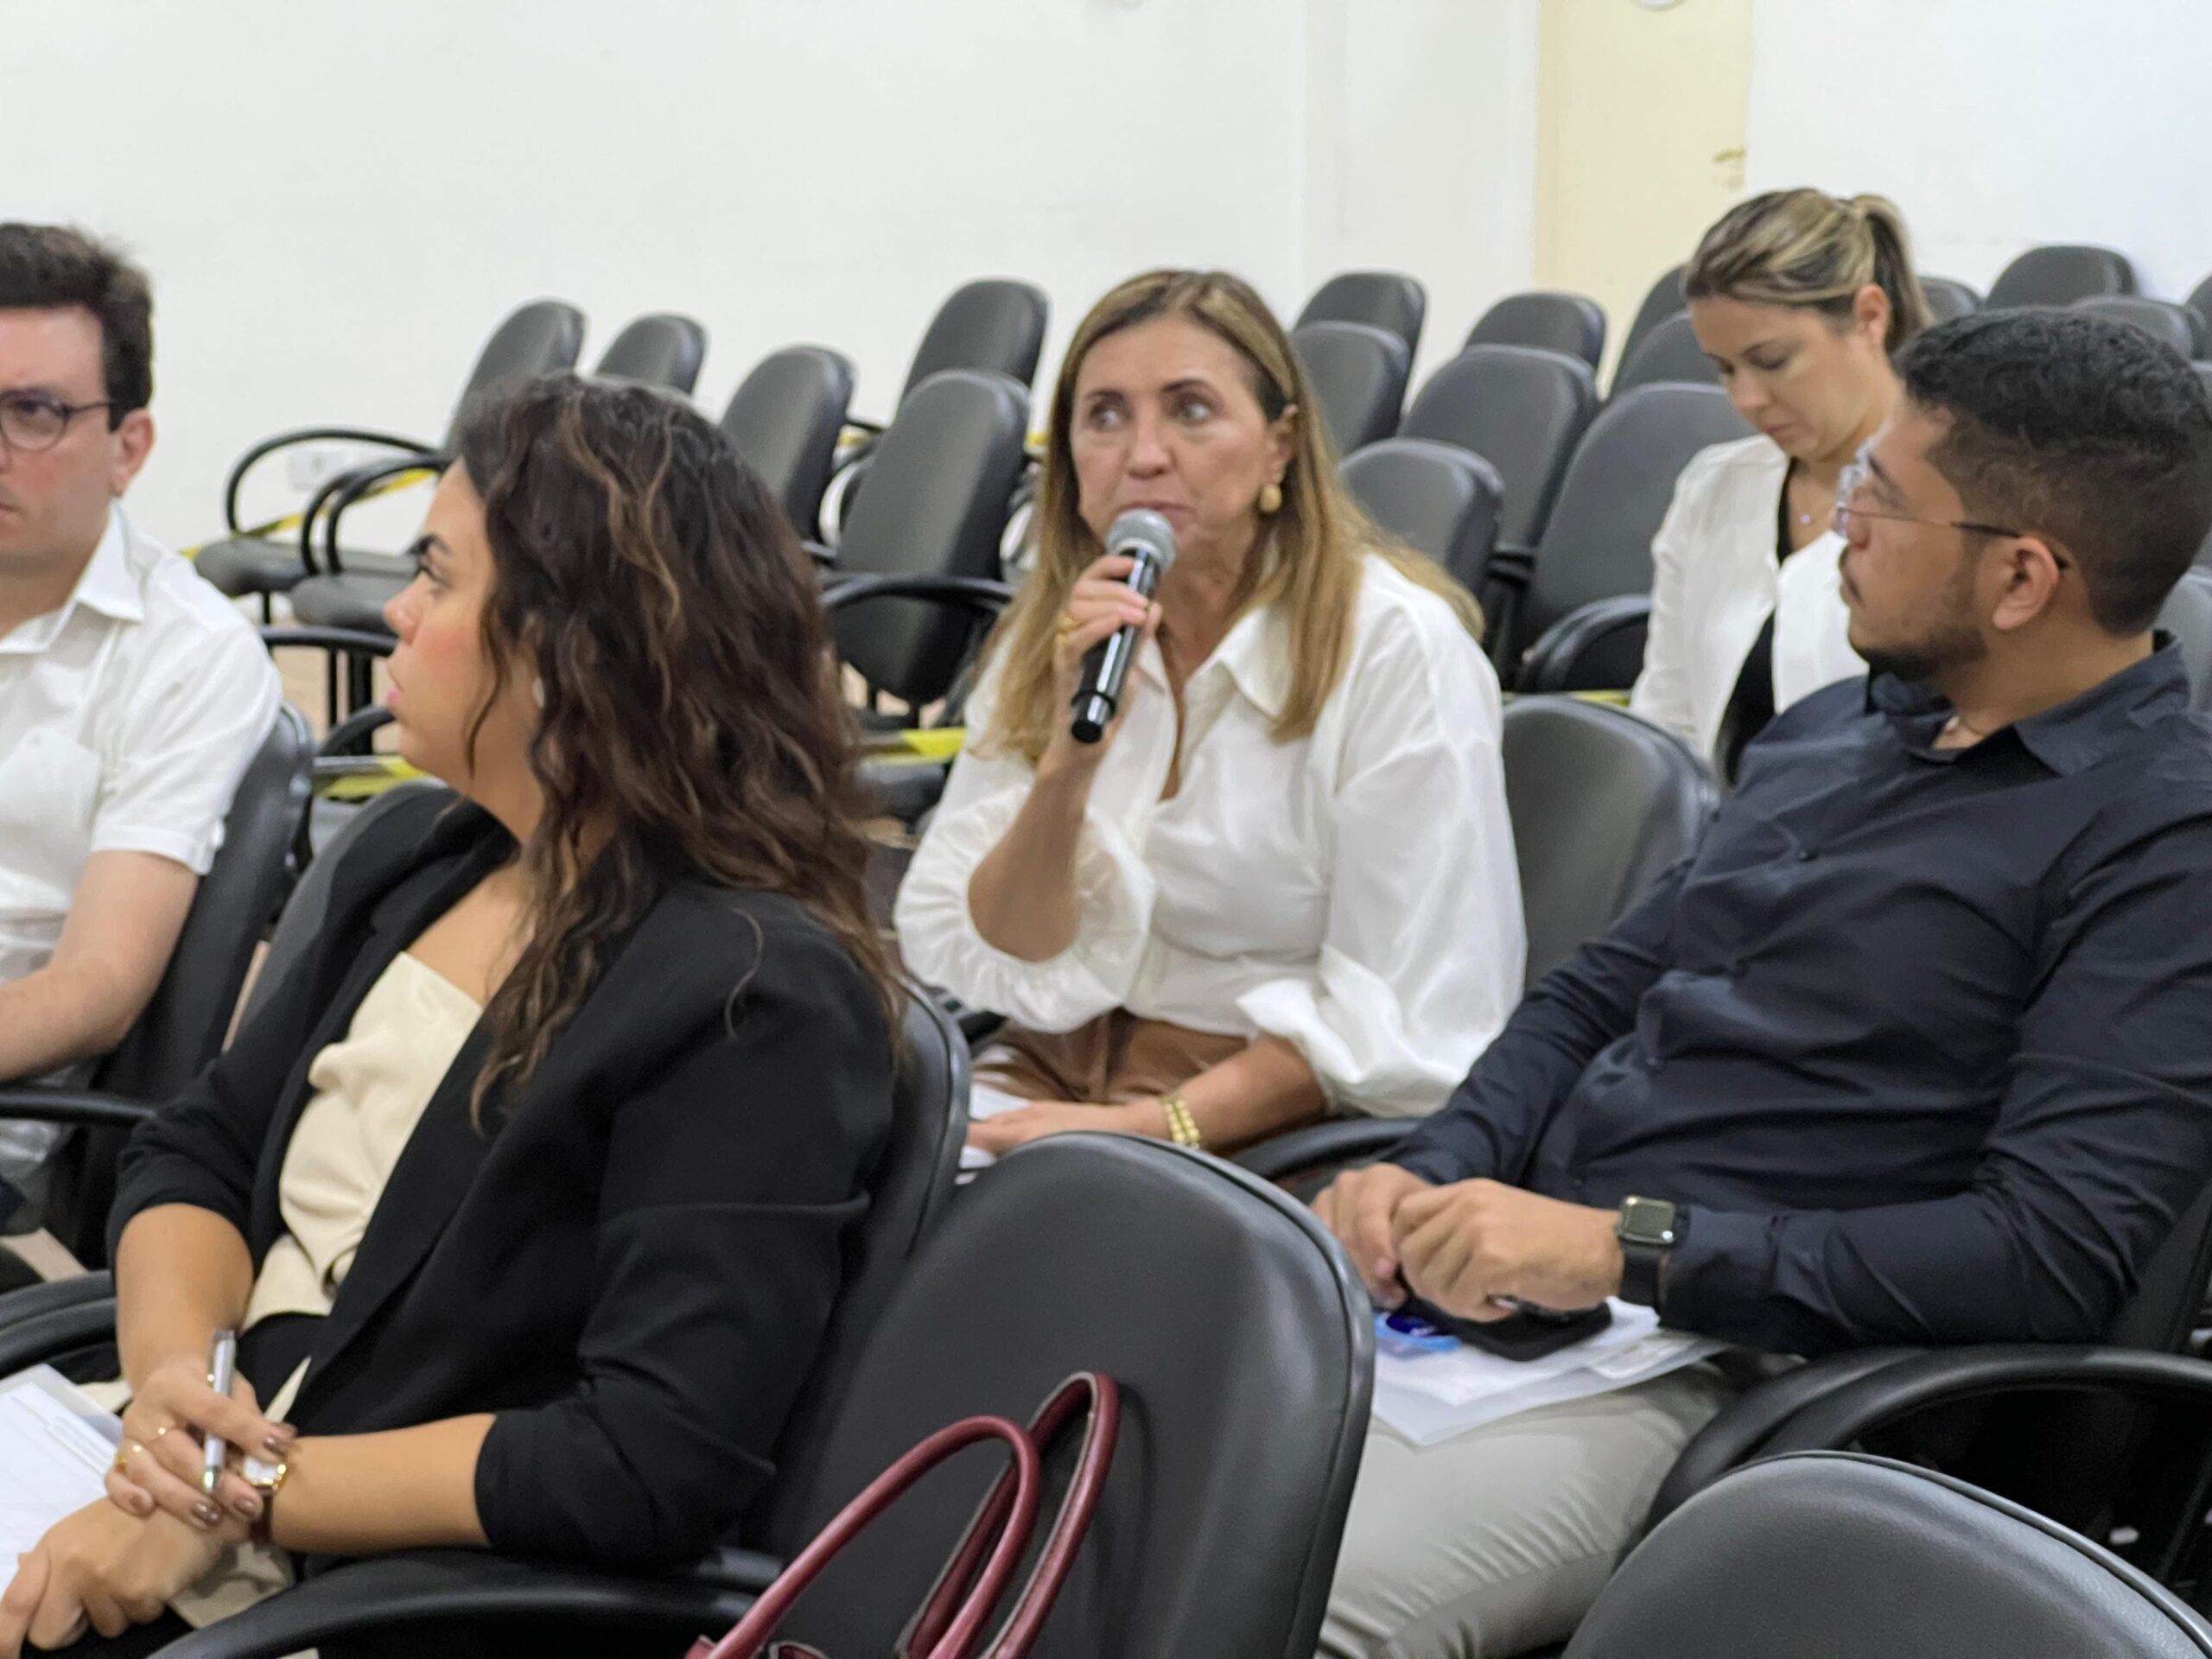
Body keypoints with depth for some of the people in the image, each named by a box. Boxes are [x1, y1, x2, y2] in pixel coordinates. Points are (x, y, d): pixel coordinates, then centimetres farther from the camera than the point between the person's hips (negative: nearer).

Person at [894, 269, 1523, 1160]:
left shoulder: (1395, 645, -11)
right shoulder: (1046, 637, 5)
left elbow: (1407, 1031, -13)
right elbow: (995, 966, -1)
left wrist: (1148, 1126, -19)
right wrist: (1069, 759, -17)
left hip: (1272, 1115, -5)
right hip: (1055, 1072, 5)